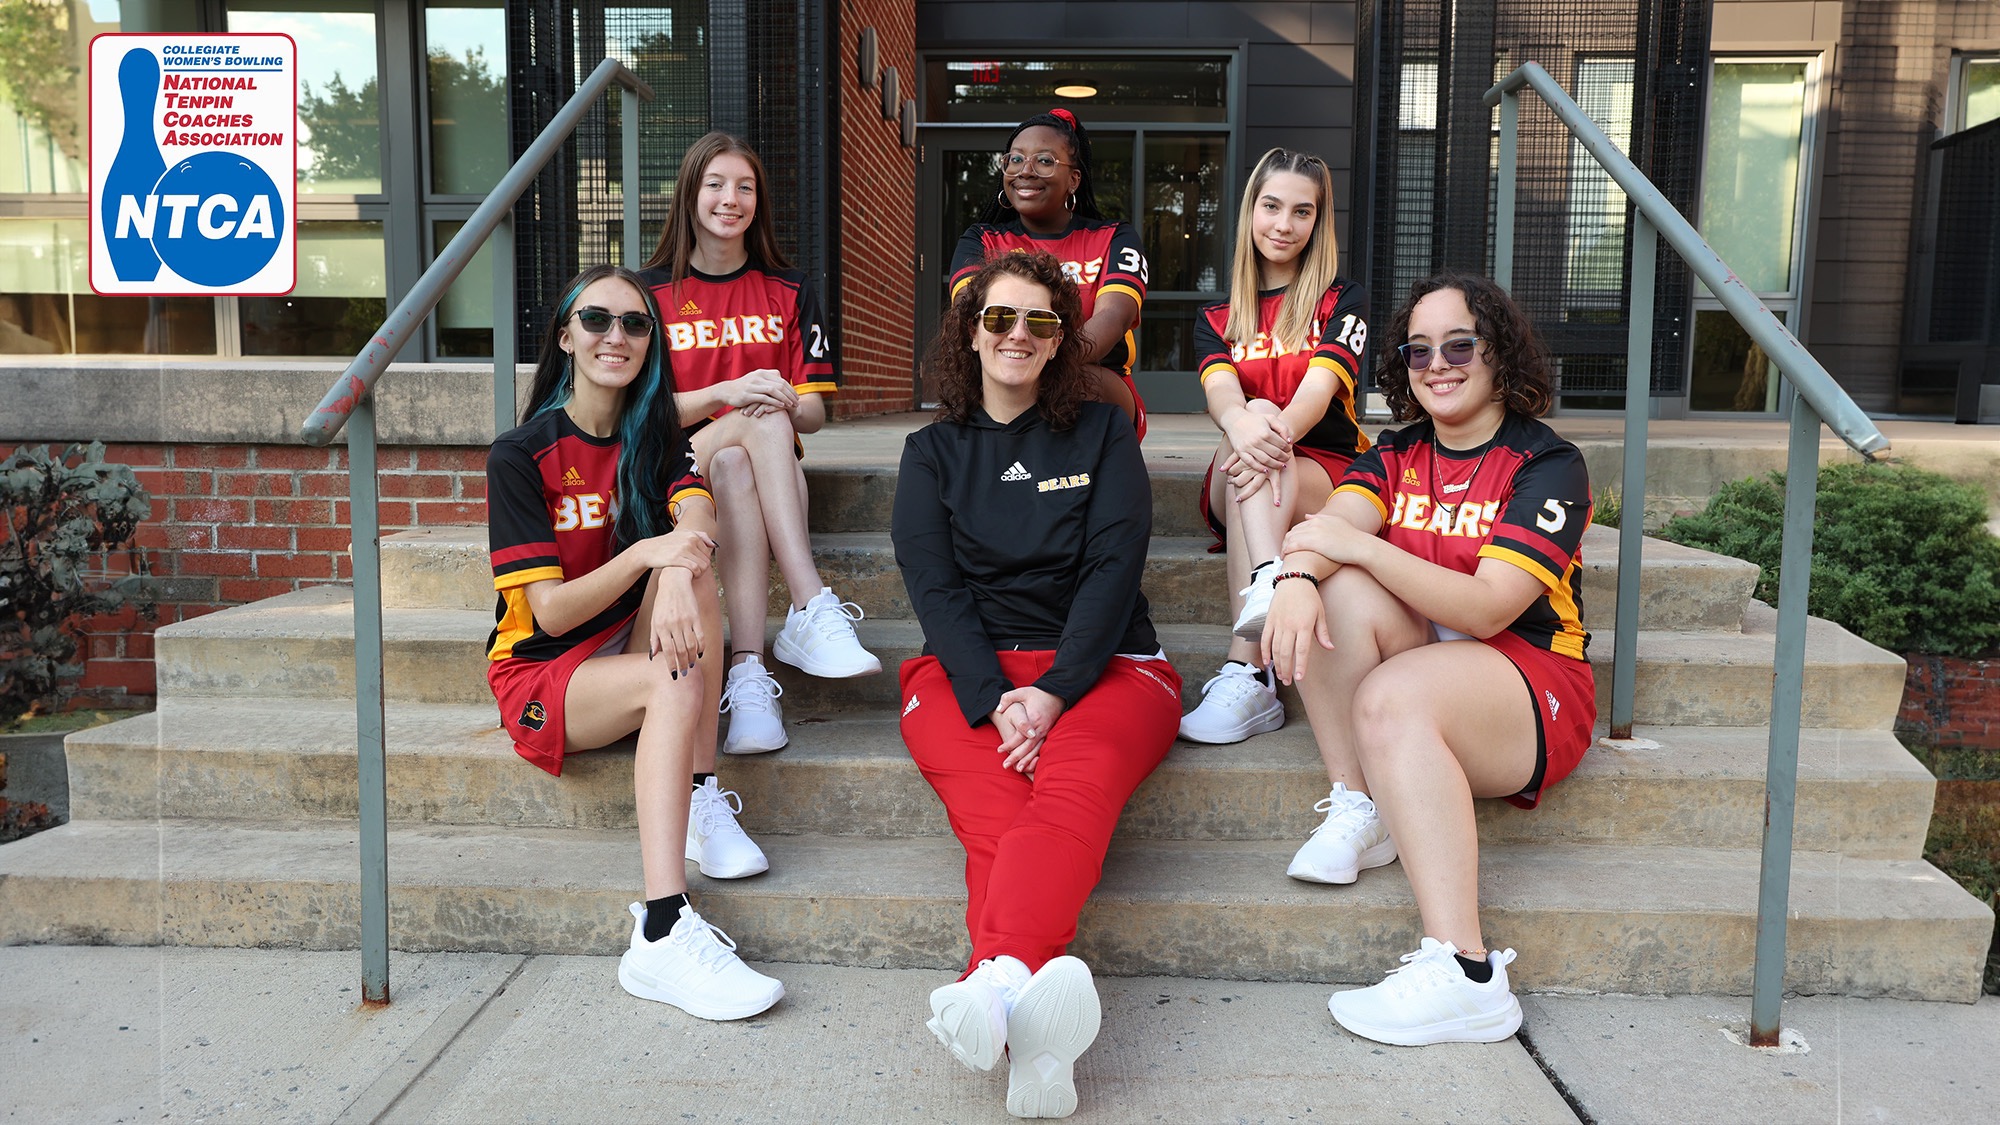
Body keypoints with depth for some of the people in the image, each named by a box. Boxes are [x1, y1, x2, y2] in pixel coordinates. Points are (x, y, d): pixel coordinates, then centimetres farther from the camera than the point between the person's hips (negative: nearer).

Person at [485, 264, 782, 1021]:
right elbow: (550, 612, -15)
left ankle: (702, 803, -28)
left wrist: (679, 574, -41)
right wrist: (646, 552, -31)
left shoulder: (657, 440, 6)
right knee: (677, 679, -35)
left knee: (689, 568, -27)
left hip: (629, 651, 4)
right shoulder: (521, 455, -8)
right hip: (540, 672, -4)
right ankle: (662, 937, -44)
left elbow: (697, 520, -17)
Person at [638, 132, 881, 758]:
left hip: (765, 462, 2)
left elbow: (814, 414, 6)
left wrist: (790, 403, -19)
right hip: (680, 466, -1)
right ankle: (814, 610, -49)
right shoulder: (651, 291, 8)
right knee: (764, 424, -35)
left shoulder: (789, 291, 13)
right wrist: (726, 393, -19)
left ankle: (748, 671, -49)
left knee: (735, 468, -37)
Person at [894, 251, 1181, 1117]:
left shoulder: (1102, 436, 14)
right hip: (968, 672, 1)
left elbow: (1113, 568, 0)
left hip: (1100, 665, 0)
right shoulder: (933, 451, 17)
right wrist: (995, 701, -15)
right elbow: (934, 586, 3)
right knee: (997, 817, -31)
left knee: (1075, 785, -36)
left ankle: (997, 980, -58)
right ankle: (1037, 1039, -52)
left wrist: (1053, 695, -16)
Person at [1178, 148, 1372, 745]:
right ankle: (1269, 582, -62)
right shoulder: (1216, 316, 15)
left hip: (1327, 473, -1)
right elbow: (1218, 386, -8)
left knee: (1261, 467, -36)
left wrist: (1276, 434, -36)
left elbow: (1321, 385, -12)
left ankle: (1244, 675, -51)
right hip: (1237, 485, 1)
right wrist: (1241, 422, -36)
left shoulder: (1343, 300, 8)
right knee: (1248, 435, -34)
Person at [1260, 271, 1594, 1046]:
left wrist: (1357, 545, -24)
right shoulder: (1398, 453, 10)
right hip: (1423, 662, 5)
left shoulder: (1546, 465, -6)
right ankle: (1357, 811, -15)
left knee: (1395, 695, -36)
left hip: (1533, 684, -5)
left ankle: (1466, 978, -39)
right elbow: (1332, 525, -12)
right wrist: (1297, 577, -36)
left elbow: (1488, 608, -20)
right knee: (1339, 590, -22)